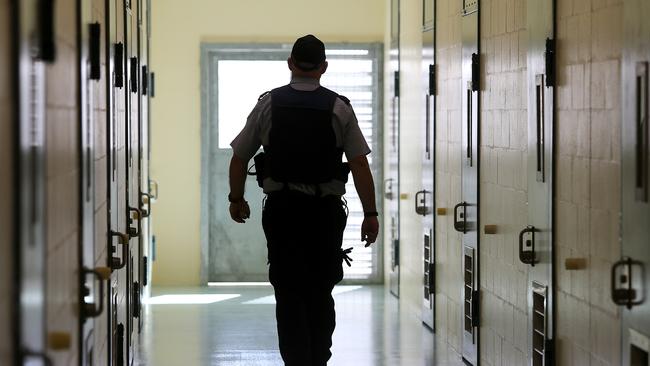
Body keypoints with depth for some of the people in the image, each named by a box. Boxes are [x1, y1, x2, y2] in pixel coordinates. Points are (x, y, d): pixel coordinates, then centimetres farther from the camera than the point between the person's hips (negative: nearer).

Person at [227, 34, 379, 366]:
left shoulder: (268, 103, -1)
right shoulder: (339, 108, -3)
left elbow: (239, 157, 2)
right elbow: (360, 164, -8)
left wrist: (237, 199, 18)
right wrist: (370, 213, -3)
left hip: (281, 209, -1)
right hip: (326, 211, 1)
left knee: (289, 294, 3)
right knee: (321, 294, 16)